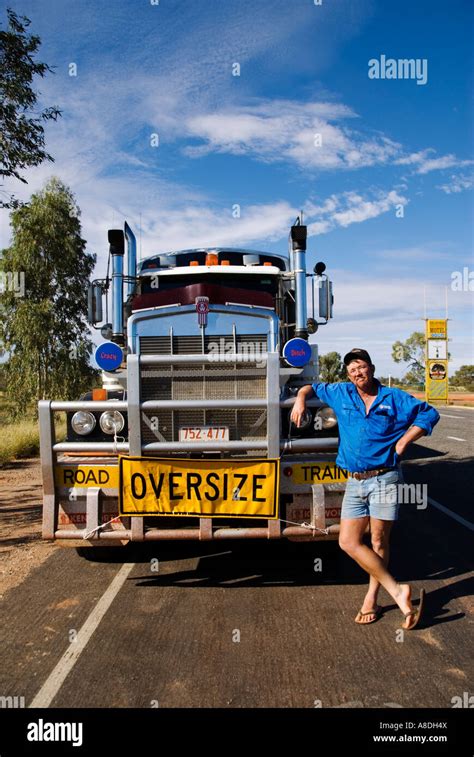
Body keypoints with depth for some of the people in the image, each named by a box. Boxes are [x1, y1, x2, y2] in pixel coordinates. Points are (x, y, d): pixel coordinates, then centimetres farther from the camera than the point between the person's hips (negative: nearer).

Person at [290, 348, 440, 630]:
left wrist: (404, 441, -4)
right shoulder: (341, 394, 9)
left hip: (385, 478, -3)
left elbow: (430, 414, 6)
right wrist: (301, 399, 0)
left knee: (379, 542, 3)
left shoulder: (393, 398, 2)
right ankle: (398, 591, 4)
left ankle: (372, 599, 20)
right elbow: (312, 387, 23)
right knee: (348, 542, -4)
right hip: (355, 481, 4)